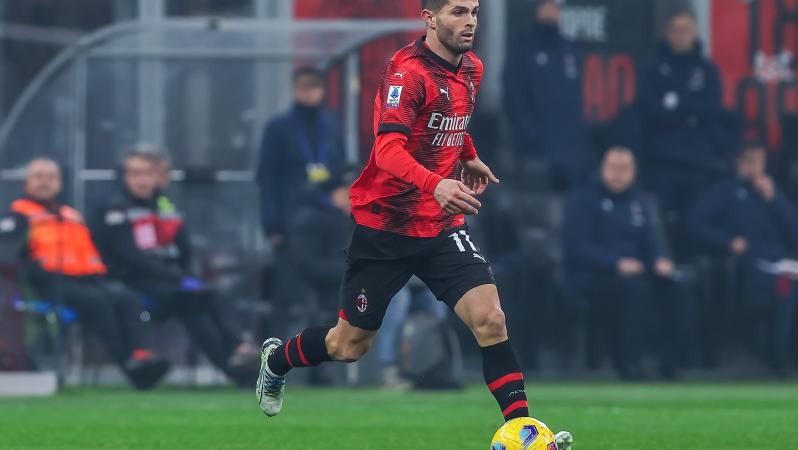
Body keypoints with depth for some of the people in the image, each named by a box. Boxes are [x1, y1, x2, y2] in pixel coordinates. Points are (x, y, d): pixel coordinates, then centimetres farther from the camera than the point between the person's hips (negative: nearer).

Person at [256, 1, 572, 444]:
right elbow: (388, 150, -33)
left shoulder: (471, 68, 4)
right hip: (385, 225, -5)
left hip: (441, 226, 5)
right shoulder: (408, 71, -21)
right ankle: (277, 358, 41)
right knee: (349, 345, 10)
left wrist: (468, 156, 20)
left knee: (489, 319, -16)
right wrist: (435, 185, -48)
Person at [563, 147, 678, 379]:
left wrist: (660, 260, -9)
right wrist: (616, 263, -23)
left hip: (631, 272, 6)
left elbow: (651, 240, 16)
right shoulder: (583, 199, -1)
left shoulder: (637, 202, 19)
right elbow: (577, 247, -11)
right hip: (588, 279, -6)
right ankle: (627, 362, -29)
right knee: (633, 286, -35)